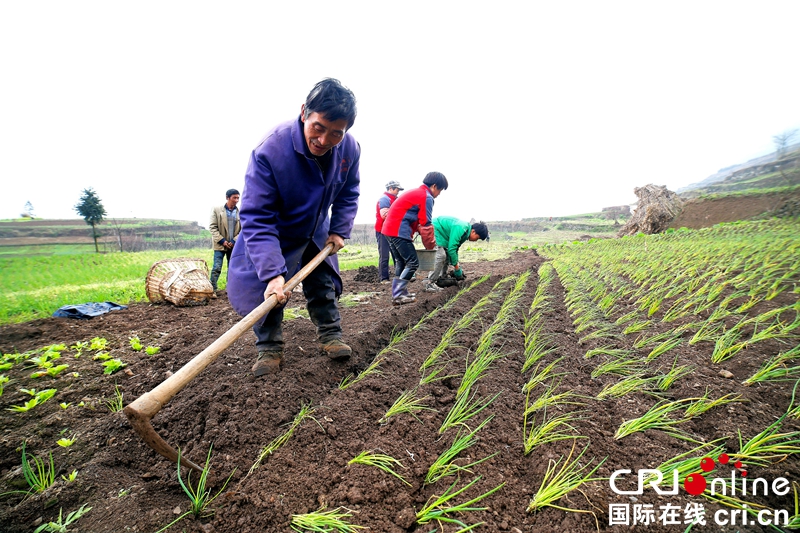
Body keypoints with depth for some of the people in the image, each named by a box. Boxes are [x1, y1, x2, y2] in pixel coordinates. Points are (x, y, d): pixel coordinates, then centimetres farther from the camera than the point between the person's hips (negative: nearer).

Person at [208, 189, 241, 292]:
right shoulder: (217, 210, -1)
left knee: (232, 268, 8)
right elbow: (212, 227, -2)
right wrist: (222, 241, -11)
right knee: (216, 268, -5)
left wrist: (234, 241, -9)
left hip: (234, 245, 2)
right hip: (220, 245, -2)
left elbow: (243, 229, 2)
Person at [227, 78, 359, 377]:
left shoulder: (350, 149, -23)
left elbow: (348, 194, -1)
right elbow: (257, 219, -38)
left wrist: (339, 230, -11)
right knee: (268, 290, -7)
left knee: (324, 283, 9)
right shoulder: (270, 150, -38)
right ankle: (269, 349, 12)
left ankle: (330, 335, 27)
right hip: (274, 233, -3)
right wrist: (272, 272, -46)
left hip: (316, 233, 4)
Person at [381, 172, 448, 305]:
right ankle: (398, 296, -6)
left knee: (401, 262, 16)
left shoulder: (415, 192, 23)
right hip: (399, 231, -10)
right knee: (413, 262, -5)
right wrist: (430, 246, 4)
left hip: (390, 229, 10)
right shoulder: (426, 197, -8)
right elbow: (426, 224, -9)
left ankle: (399, 292, 18)